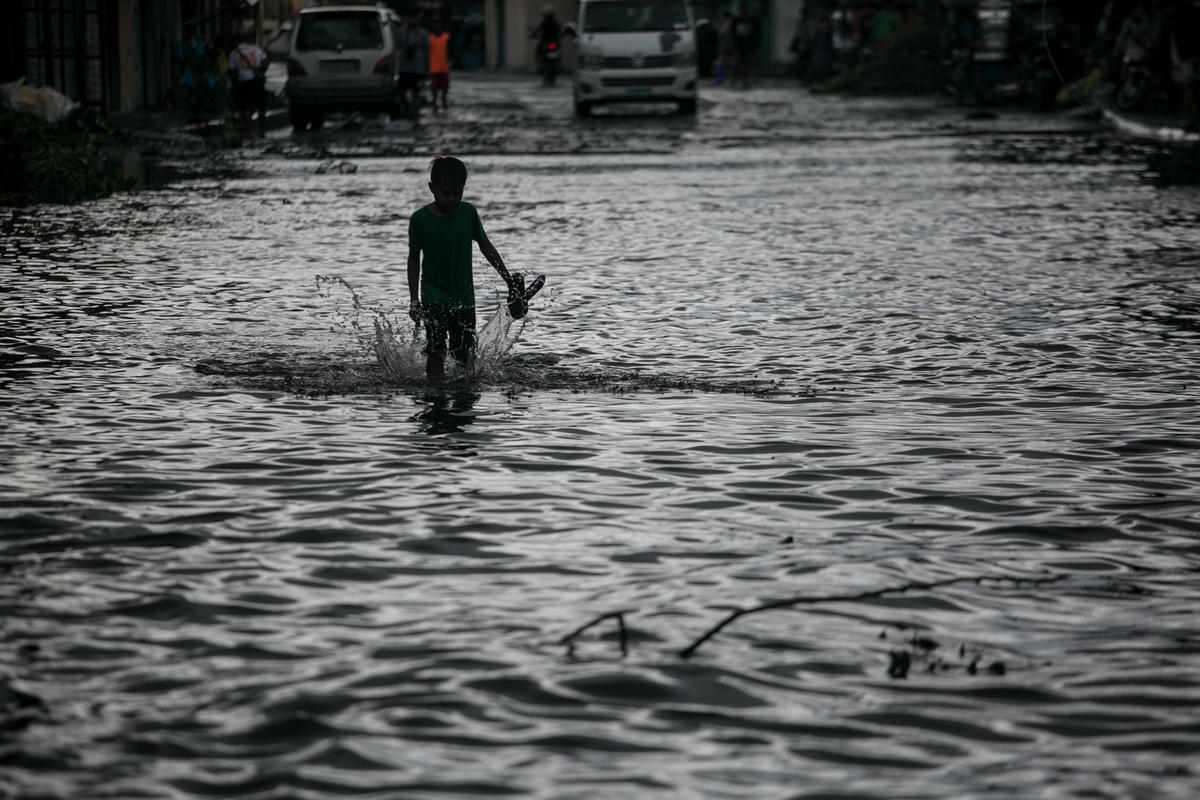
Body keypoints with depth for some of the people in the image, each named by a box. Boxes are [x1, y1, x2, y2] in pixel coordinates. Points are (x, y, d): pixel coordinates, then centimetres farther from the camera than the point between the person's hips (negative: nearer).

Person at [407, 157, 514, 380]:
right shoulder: (420, 219, -7)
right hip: (433, 297, -2)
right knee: (435, 352, -13)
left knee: (465, 357, 2)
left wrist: (510, 280, 9)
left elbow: (485, 246, 9)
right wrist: (413, 300, 2)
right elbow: (414, 258, 2)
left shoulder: (468, 212, -2)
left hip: (464, 297, 2)